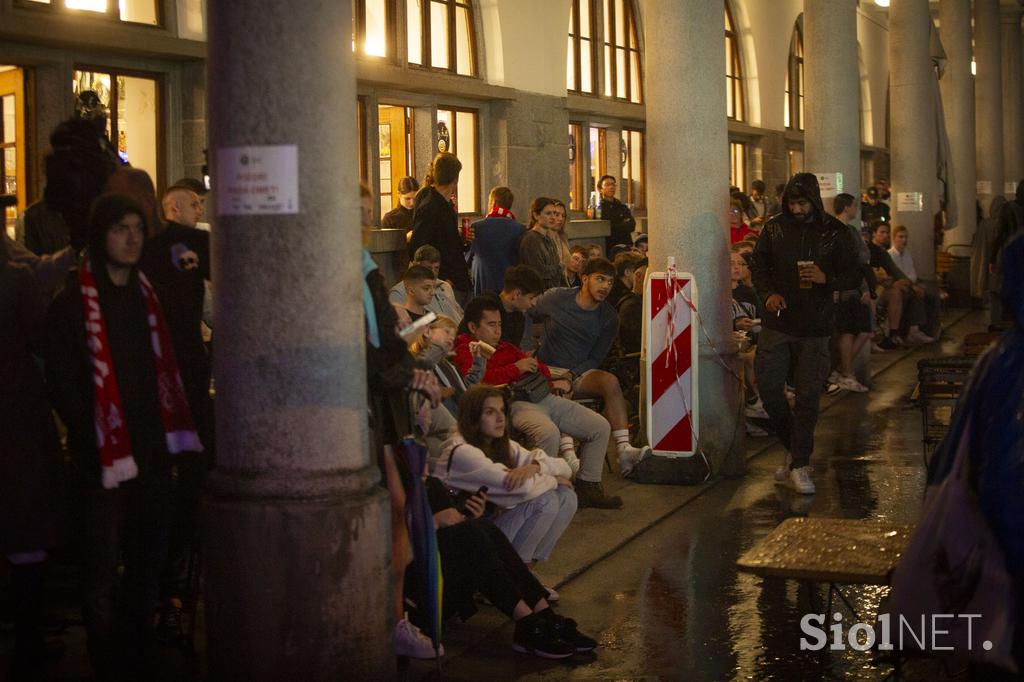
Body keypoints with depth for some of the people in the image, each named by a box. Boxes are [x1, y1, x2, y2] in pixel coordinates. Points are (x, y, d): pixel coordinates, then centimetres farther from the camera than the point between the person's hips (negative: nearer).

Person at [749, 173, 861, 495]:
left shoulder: (834, 232, -1)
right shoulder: (774, 227, 3)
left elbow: (853, 276, 1)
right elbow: (758, 265, 11)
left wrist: (826, 279, -19)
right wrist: (768, 294, -7)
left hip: (815, 328, -2)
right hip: (777, 322, 2)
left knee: (807, 395, -1)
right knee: (768, 386, -1)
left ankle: (799, 465, 8)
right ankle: (796, 448, 21)